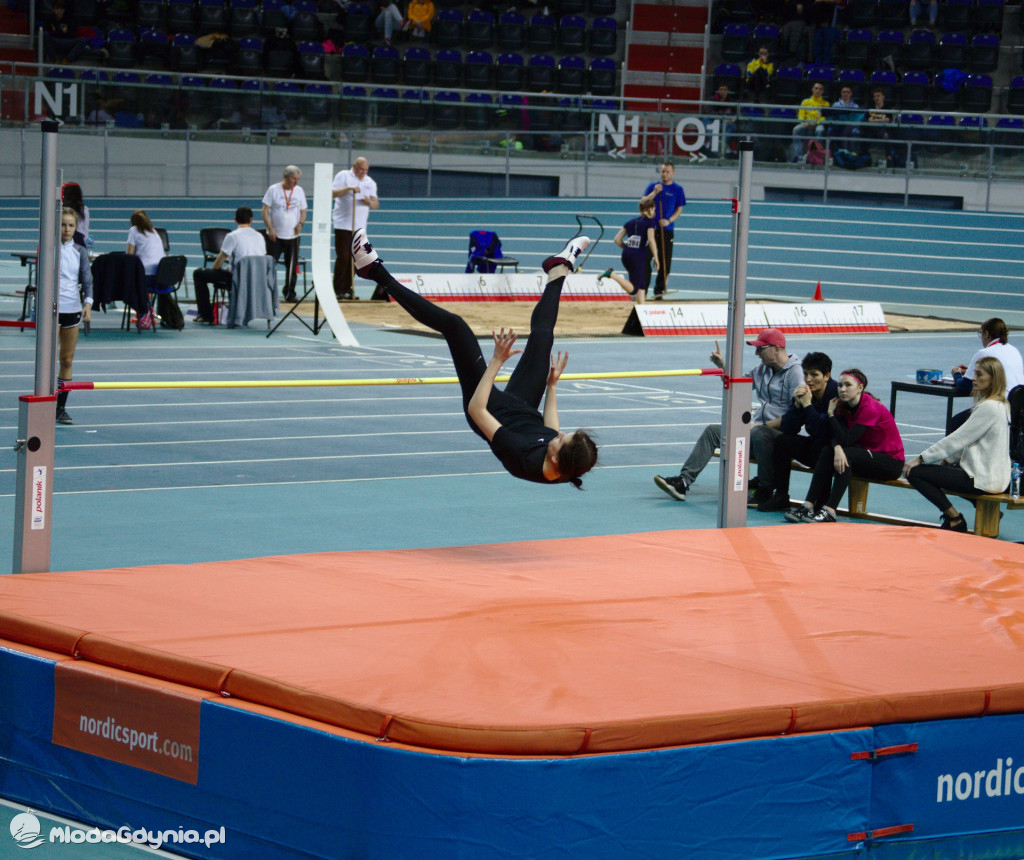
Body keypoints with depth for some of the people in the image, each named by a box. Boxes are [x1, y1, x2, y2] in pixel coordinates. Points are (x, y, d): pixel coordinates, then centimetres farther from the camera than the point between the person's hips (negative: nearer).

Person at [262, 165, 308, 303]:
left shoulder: (299, 191, 6)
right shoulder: (273, 190, -4)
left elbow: (303, 211, 14)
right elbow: (265, 210, -4)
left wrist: (300, 223, -7)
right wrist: (270, 229, -13)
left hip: (293, 235, 3)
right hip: (275, 235, -3)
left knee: (292, 266, 3)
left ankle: (289, 293, 14)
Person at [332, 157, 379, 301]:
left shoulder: (370, 183, 15)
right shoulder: (343, 176, 1)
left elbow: (376, 205, 10)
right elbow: (333, 193, -8)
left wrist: (370, 201, -13)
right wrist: (348, 189, -20)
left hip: (359, 226, 5)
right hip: (343, 224, -5)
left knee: (353, 258, 4)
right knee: (342, 257, -8)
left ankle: (348, 289, 10)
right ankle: (338, 290, -5)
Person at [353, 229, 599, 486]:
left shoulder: (525, 458, -44)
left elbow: (476, 410, -37)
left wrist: (496, 362, -37)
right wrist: (552, 385, 4)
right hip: (522, 409, 5)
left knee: (454, 325, -11)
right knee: (541, 335, 11)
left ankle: (376, 272, 2)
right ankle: (559, 270, 43)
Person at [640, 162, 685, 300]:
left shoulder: (677, 189, 6)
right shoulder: (653, 186, 10)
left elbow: (679, 209, 5)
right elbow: (643, 202, 1)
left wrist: (669, 220, -11)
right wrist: (654, 193, -13)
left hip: (667, 229, -1)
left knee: (665, 261, -2)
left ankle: (659, 289, 7)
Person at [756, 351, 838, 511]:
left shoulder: (837, 394, -21)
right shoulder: (803, 393, -2)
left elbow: (824, 433, -30)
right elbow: (786, 429, -7)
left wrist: (807, 405, -27)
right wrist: (797, 404, -20)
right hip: (813, 447, 7)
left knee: (820, 444, -35)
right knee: (782, 440, -13)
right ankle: (780, 497, -10)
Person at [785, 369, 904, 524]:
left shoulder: (870, 409, -23)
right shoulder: (843, 405, 0)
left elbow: (847, 440, -27)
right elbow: (836, 437, -12)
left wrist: (831, 414, -20)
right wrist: (837, 448, -35)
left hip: (891, 461, -7)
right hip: (868, 452, 7)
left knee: (846, 456, -31)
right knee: (827, 451, -16)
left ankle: (829, 511, -35)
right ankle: (809, 505, -23)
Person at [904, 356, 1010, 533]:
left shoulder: (989, 407, -19)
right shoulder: (1000, 405, 12)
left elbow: (958, 439, -18)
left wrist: (921, 458, -13)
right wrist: (948, 460, 8)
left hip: (983, 478, -11)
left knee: (915, 472, -11)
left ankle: (955, 520, -3)